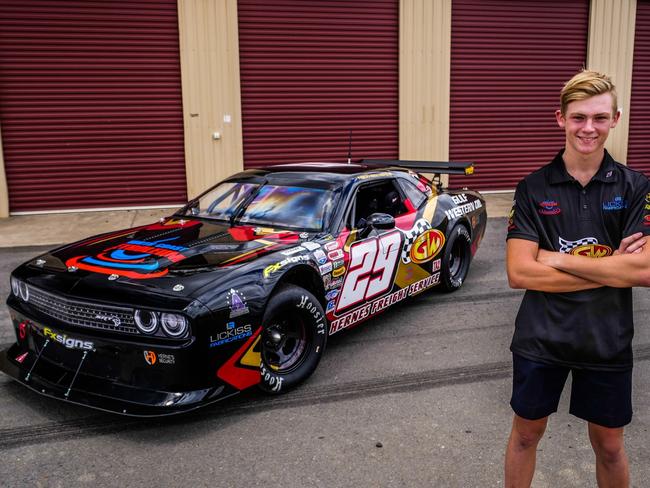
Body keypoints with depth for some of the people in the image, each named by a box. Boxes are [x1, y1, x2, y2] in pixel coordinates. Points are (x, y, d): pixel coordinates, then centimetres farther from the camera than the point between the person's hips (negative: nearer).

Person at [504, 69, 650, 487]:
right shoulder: (533, 189, -7)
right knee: (526, 434, 17)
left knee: (609, 446, 19)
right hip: (540, 338, 0)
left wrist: (558, 259, -18)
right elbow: (519, 273, -16)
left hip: (608, 341, 1)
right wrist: (611, 268, -17)